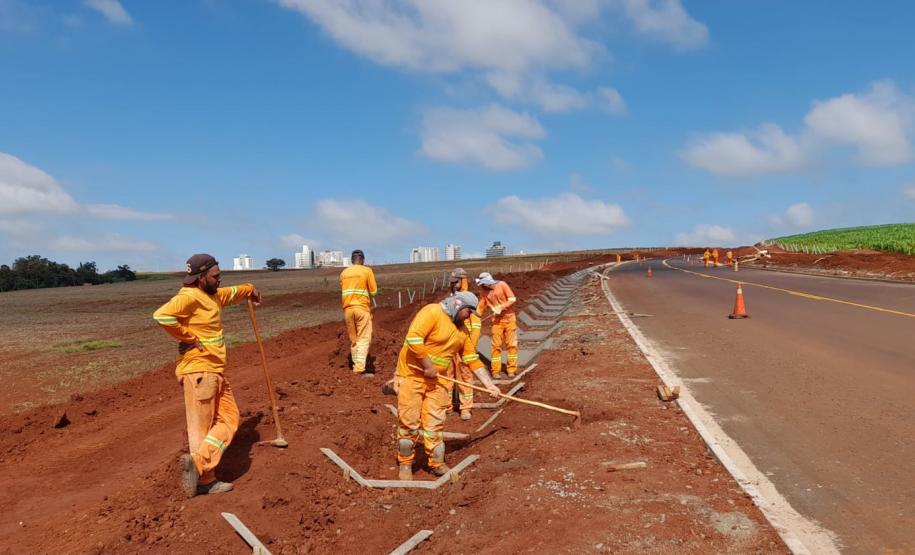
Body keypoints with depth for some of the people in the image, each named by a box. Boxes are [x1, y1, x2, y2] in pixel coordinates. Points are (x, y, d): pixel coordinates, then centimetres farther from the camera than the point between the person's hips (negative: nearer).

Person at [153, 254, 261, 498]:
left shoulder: (212, 295, 15)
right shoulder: (189, 297, -15)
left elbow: (230, 293, 38)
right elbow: (162, 315, -32)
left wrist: (249, 289, 54)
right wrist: (189, 337, -22)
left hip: (215, 371, 9)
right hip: (198, 371, -9)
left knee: (229, 419, 7)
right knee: (201, 427, -5)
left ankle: (198, 463, 4)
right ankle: (204, 479, -1)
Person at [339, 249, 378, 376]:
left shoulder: (343, 273, 11)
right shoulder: (367, 271, -2)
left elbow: (342, 290, 17)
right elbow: (374, 291, -1)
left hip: (347, 309, 5)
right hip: (362, 308, -4)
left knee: (353, 340, 13)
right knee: (364, 339, -4)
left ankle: (357, 366, 18)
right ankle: (360, 369, -14)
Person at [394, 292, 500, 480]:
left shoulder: (461, 330, 10)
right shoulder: (432, 312, -15)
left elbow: (473, 359, 12)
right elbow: (413, 338, -27)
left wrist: (489, 383, 7)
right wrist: (428, 366, -22)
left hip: (439, 380, 6)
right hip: (412, 374, -6)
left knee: (435, 423, 6)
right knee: (409, 422, 0)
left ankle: (437, 463, 18)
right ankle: (405, 463, 15)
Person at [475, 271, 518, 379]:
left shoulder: (502, 285, -9)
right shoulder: (484, 292, 0)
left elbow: (512, 299, -10)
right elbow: (481, 307, 3)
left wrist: (501, 307, -19)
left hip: (509, 317, -2)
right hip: (497, 320, 2)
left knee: (511, 344, 2)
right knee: (496, 346, 0)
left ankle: (511, 369, 9)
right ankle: (496, 371, 6)